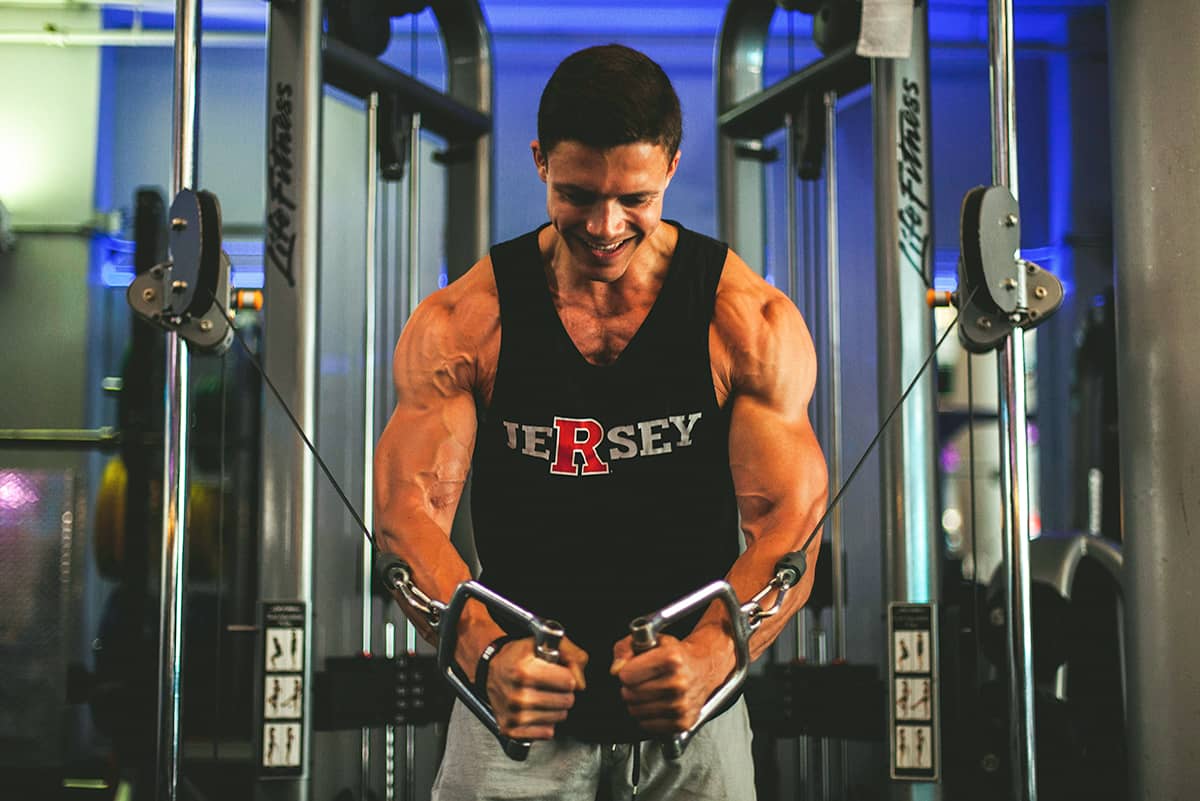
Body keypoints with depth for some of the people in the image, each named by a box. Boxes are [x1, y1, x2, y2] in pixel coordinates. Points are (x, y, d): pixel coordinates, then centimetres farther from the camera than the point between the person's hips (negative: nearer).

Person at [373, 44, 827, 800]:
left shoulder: (749, 321, -7)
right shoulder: (462, 323, -6)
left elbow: (790, 522, -13)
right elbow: (410, 511, -13)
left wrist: (710, 655, -32)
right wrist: (487, 653, -31)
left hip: (689, 710, 1)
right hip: (518, 708, 0)